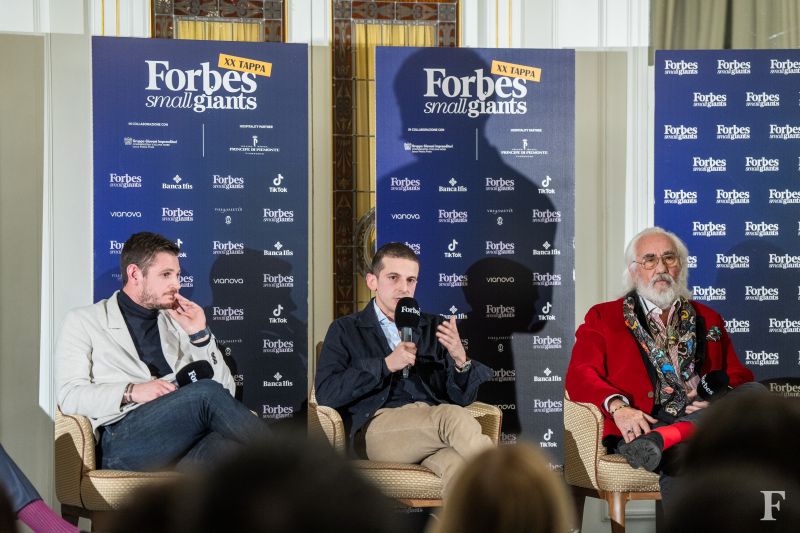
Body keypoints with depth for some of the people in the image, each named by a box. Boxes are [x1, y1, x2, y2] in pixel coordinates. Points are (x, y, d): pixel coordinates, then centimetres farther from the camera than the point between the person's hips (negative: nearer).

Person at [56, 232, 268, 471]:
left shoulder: (177, 321, 30)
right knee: (207, 392, -32)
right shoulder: (84, 321, 18)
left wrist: (200, 334, 11)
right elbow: (69, 395, 4)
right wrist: (132, 392, -10)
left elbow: (225, 389, 24)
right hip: (122, 439, -3)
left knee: (230, 445, -37)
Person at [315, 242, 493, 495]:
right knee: (452, 417, -36)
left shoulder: (432, 328, 26)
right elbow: (326, 394, 0)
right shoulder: (346, 330, 17)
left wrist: (460, 358, -4)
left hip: (432, 422, 3)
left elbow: (463, 397, 18)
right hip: (377, 425, -2)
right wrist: (386, 365, -9)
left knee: (458, 465, -37)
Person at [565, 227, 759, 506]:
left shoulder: (708, 320, 29)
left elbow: (739, 377, 21)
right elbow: (579, 377, 5)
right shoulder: (603, 317, 19)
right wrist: (617, 406, -17)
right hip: (644, 422, -4)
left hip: (704, 417, 4)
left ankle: (660, 440, -43)